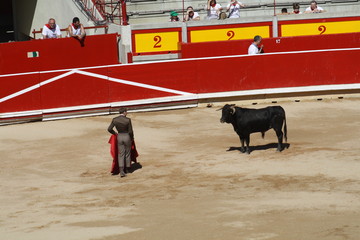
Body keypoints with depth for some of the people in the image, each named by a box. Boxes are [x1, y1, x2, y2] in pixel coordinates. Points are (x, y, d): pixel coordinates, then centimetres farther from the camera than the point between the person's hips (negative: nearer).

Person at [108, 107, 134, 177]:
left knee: (121, 154, 6)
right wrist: (132, 138, 6)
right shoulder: (128, 120, -16)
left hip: (119, 137, 2)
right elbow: (130, 131, -12)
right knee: (127, 153, 17)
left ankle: (121, 171, -8)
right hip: (127, 137, -2)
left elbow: (109, 129, -5)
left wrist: (115, 133, 13)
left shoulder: (115, 120, -7)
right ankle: (127, 168, 32)